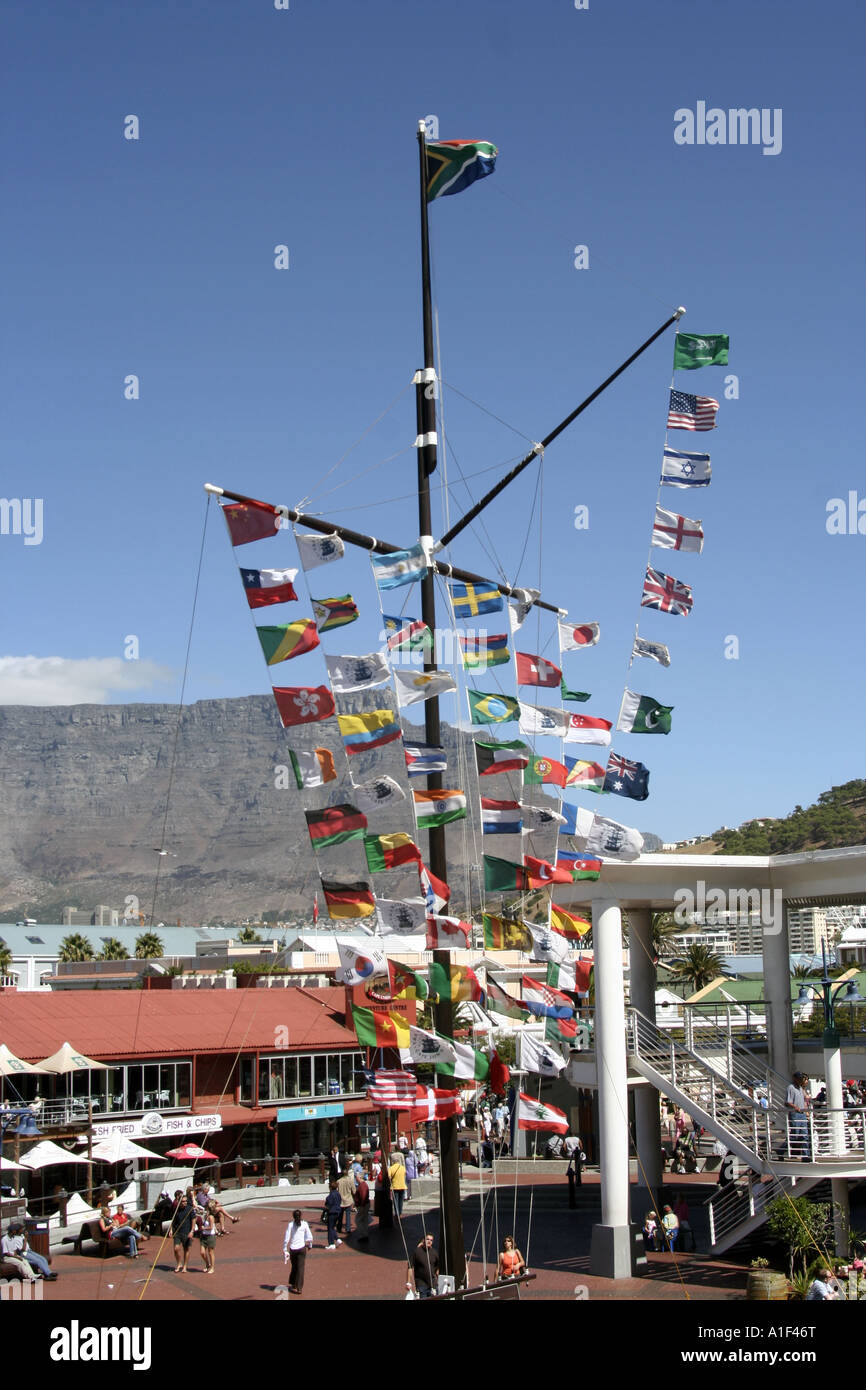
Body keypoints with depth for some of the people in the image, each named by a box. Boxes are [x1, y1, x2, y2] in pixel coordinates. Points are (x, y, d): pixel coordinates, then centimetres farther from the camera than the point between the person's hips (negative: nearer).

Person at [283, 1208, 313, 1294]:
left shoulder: (290, 1225, -6)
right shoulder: (304, 1224, -4)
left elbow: (287, 1239, -8)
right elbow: (309, 1237, 0)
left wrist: (285, 1250, -2)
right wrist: (310, 1245, 17)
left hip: (293, 1248, 1)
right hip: (302, 1248, 0)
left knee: (294, 1267, 19)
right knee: (300, 1267, 5)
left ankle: (293, 1285, 28)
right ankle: (299, 1288, 4)